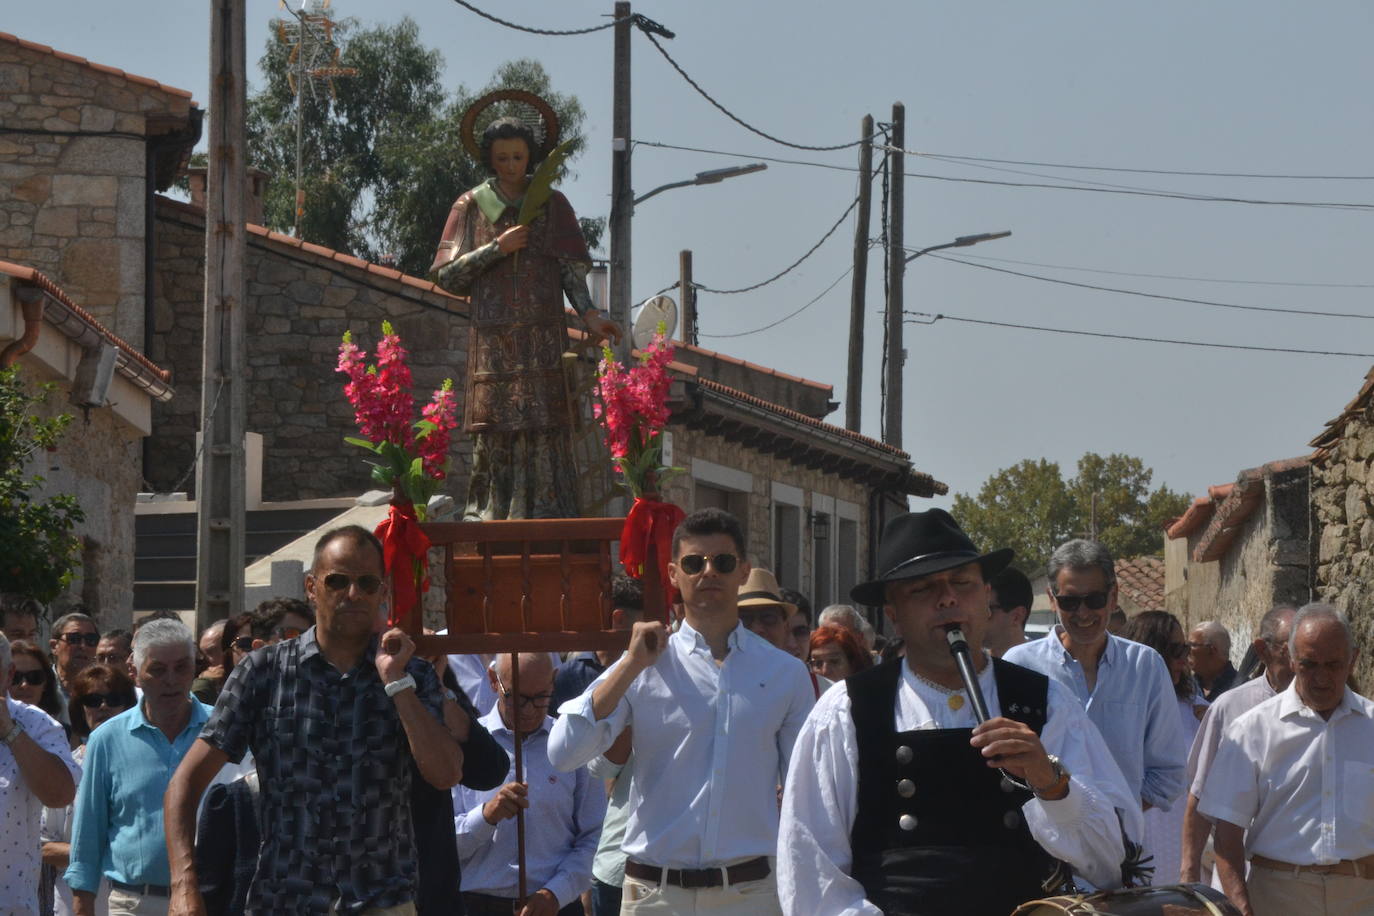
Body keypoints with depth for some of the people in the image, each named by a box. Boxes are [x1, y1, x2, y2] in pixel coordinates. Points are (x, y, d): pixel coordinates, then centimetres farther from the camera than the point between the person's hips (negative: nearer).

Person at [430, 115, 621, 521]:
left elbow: (572, 270, 5)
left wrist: (588, 313, -11)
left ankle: (547, 513, -9)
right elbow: (447, 276, 5)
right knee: (492, 428, -7)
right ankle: (487, 514, -5)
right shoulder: (471, 206, 12)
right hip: (493, 339, 0)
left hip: (543, 338, 0)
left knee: (545, 425, -9)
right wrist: (496, 249, -6)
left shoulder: (553, 205, 12)